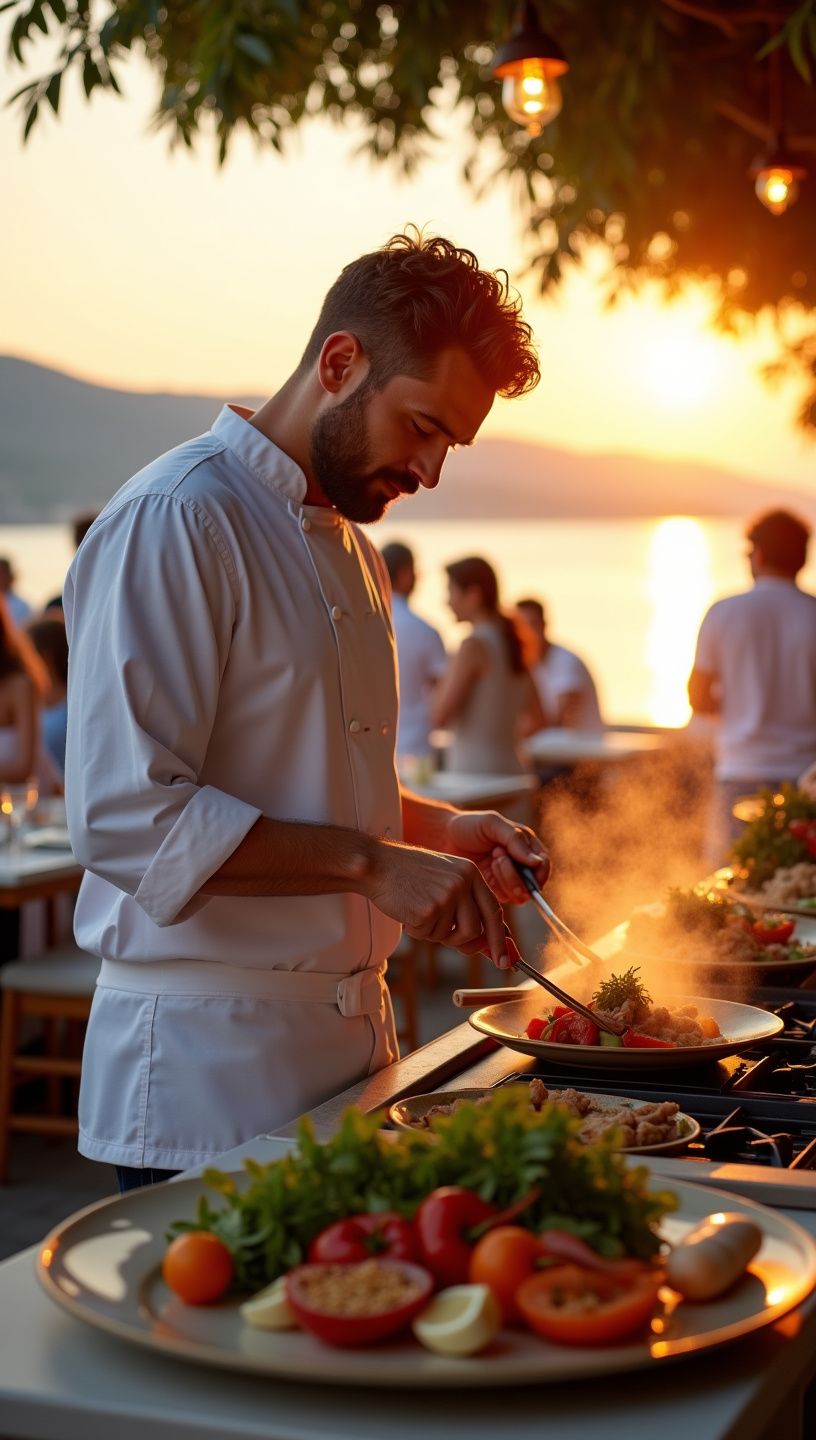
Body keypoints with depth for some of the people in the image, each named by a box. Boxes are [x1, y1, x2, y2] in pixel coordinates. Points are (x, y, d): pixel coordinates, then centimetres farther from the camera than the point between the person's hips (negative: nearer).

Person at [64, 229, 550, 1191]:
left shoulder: (350, 549, 16)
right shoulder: (174, 523, -14)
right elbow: (124, 816, -22)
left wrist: (439, 831, 7)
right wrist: (372, 860, -23)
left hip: (351, 1039, 8)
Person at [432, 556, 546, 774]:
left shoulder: (474, 645, -12)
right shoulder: (510, 642, 12)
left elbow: (440, 715, -15)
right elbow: (537, 719, 16)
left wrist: (439, 687, 3)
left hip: (476, 772, -8)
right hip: (508, 766, 8)